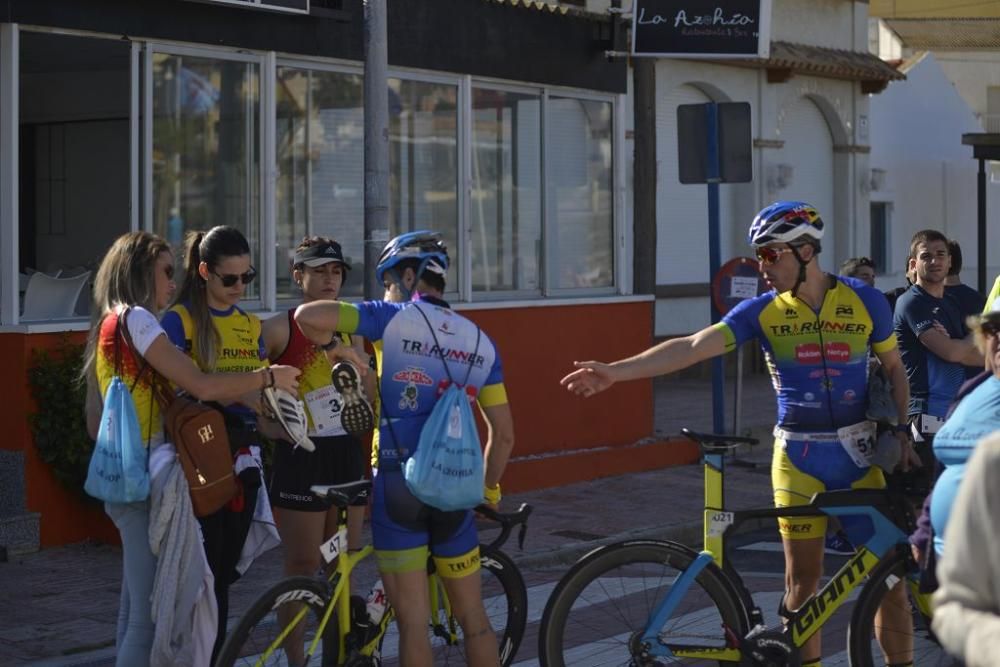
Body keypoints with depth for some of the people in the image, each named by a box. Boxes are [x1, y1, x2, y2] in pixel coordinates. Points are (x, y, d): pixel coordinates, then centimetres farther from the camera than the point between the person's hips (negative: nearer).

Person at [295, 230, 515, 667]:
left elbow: (309, 315, -14)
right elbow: (504, 435, 12)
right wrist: (490, 488, 27)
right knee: (474, 619, 14)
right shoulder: (480, 342, 9)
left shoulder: (394, 319, -3)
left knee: (413, 624, 1)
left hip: (399, 487, -4)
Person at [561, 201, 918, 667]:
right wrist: (615, 371, -21)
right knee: (802, 578, 4)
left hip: (857, 453, 0)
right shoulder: (762, 310, -4)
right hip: (798, 457, 0)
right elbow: (692, 347, -12)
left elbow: (894, 369, 9)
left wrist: (903, 432, -4)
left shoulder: (865, 301, -3)